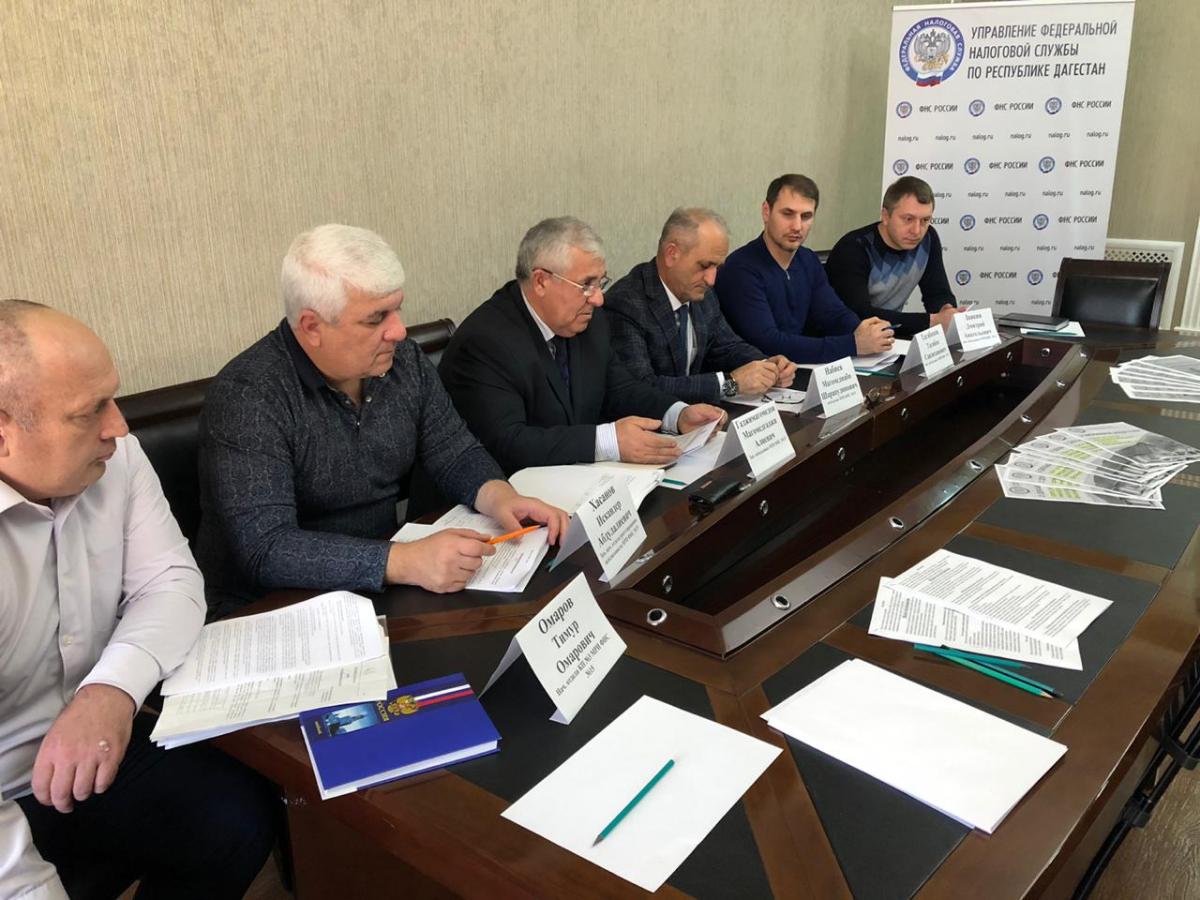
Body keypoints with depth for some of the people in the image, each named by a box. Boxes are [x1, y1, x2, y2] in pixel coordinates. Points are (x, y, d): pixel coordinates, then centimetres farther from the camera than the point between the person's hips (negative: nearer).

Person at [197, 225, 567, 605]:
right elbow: (265, 550, -27)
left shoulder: (405, 362, -1)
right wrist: (403, 562, -38)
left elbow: (456, 454, 7)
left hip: (382, 589, 6)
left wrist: (501, 498, -15)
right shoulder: (247, 397, -20)